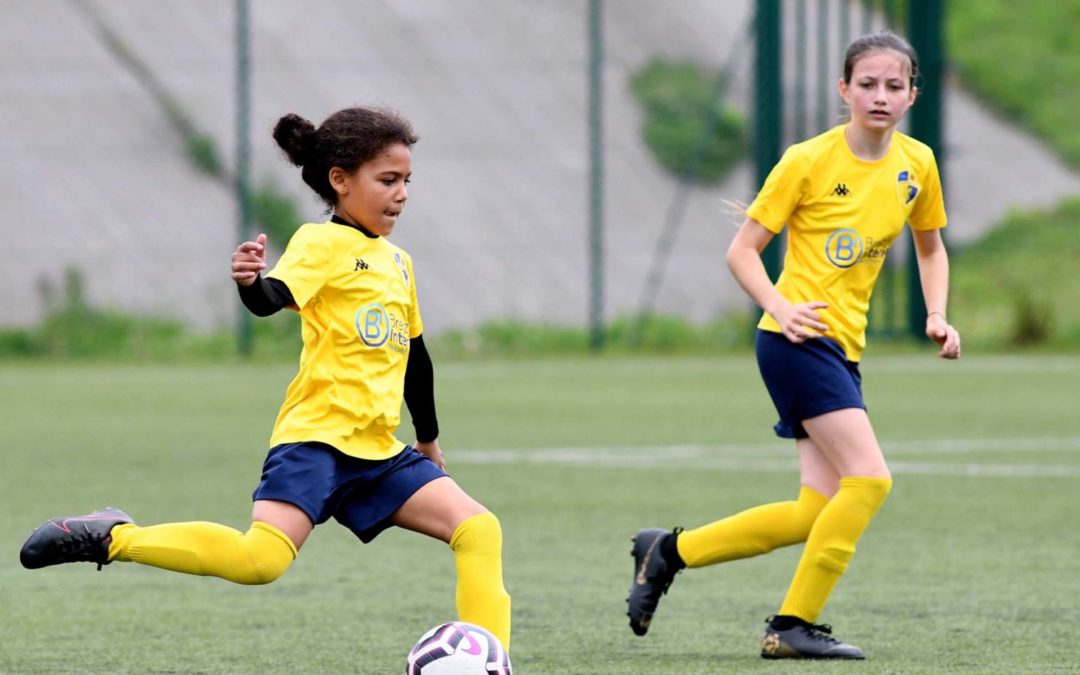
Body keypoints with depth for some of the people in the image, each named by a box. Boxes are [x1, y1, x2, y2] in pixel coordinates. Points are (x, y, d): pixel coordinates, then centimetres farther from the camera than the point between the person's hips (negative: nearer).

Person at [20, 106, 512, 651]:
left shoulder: (397, 262, 20)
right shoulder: (323, 243, -3)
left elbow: (414, 355, 31)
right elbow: (273, 297, -22)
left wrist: (429, 438, 38)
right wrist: (249, 282, -45)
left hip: (379, 452, 8)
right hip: (316, 436, -8)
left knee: (479, 530, -5)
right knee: (261, 557, -27)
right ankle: (111, 537, -13)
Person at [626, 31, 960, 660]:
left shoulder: (917, 165, 7)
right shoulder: (808, 161, -8)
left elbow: (930, 247, 24)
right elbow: (742, 249, -4)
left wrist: (938, 315, 8)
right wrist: (783, 311, -19)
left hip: (844, 349, 7)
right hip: (797, 341, -7)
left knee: (818, 513, 2)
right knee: (869, 478, -19)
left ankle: (670, 550, 17)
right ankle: (794, 626, -9)